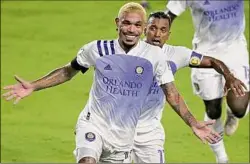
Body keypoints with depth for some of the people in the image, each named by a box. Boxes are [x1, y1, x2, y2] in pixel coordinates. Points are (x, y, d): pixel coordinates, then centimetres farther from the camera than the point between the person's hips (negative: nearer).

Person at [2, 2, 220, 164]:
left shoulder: (154, 55, -5)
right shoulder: (98, 49, -4)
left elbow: (172, 94, 2)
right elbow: (68, 71, 11)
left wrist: (194, 124, -4)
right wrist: (32, 87, 5)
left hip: (123, 138, 2)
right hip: (93, 124, -2)